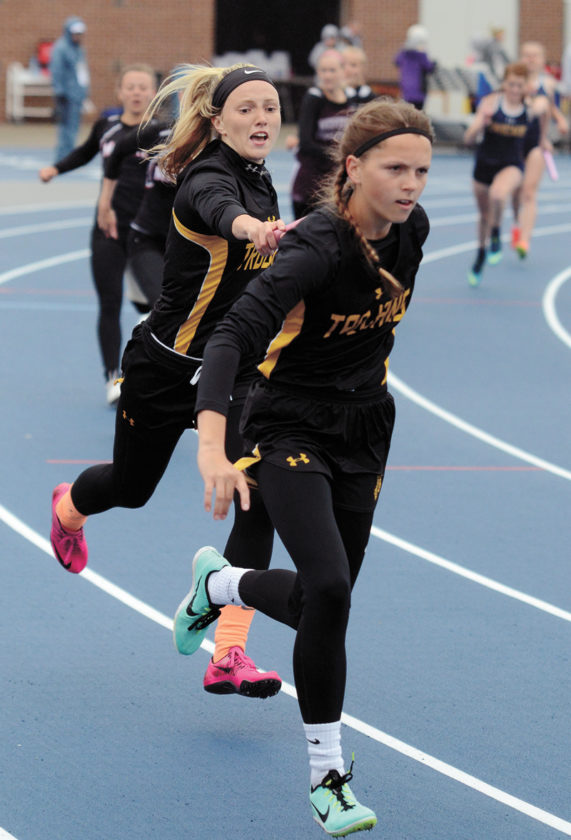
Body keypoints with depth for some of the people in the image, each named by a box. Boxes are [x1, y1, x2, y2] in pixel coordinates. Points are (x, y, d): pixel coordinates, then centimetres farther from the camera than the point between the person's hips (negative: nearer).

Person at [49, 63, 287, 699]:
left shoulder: (260, 182, 2)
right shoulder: (206, 180, -24)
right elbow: (216, 209, -52)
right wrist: (250, 228, -73)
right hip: (165, 367, -5)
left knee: (260, 498, -16)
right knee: (131, 487, 19)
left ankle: (228, 656, -15)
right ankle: (68, 509, 58)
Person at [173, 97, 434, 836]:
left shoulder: (411, 227, -7)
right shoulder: (316, 248, -28)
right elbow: (232, 335, -39)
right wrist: (213, 447, -51)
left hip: (363, 432, 7)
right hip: (291, 428, -6)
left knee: (324, 600, 11)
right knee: (329, 589, -22)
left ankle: (218, 583, 44)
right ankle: (328, 775, -9)